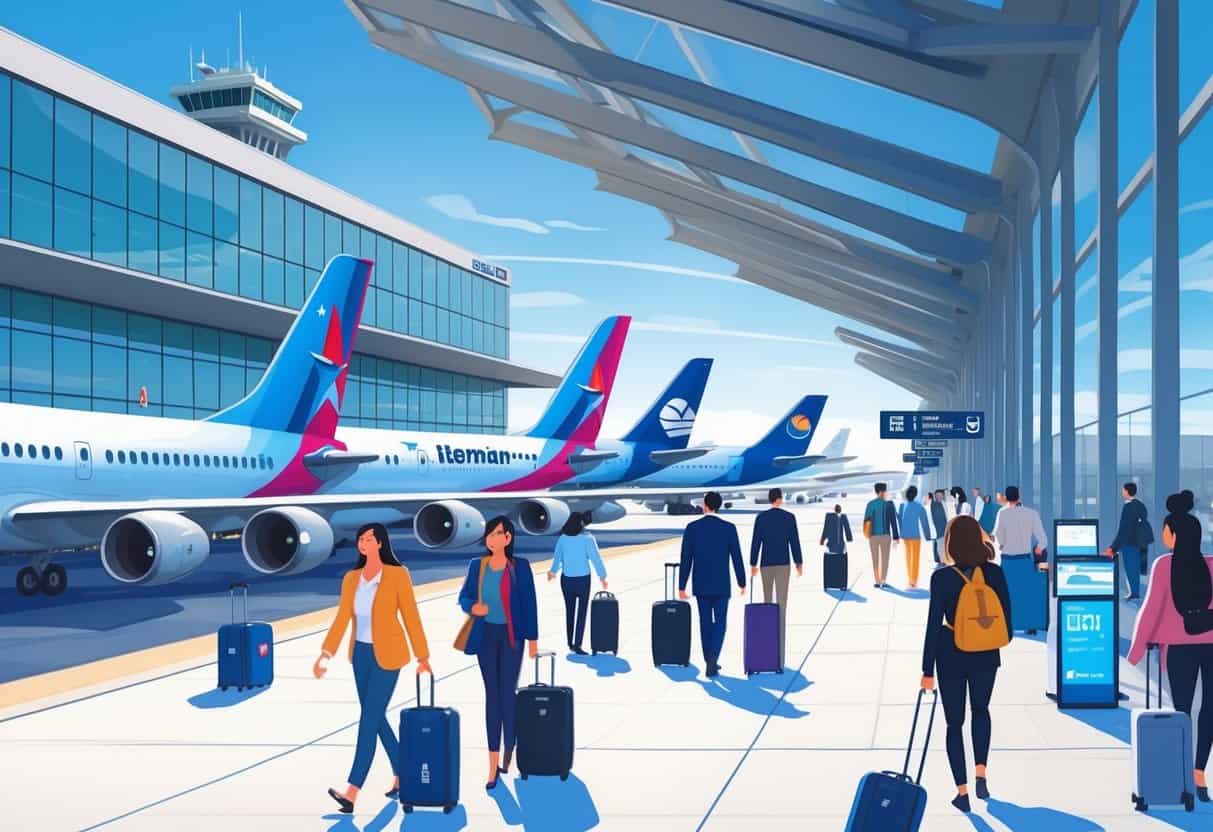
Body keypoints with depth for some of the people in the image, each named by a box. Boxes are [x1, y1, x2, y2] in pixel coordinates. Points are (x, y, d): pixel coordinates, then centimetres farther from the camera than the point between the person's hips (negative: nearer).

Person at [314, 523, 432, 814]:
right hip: (361, 654, 6)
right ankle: (402, 776, 29)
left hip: (387, 655, -6)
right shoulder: (351, 578, 4)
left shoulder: (397, 574, -10)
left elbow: (411, 616, -8)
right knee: (376, 718, 13)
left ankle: (351, 793, -11)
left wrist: (422, 657, -4)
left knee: (369, 720, -9)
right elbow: (342, 619, -1)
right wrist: (325, 654, -12)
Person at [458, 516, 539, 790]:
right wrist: (473, 607, -15)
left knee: (507, 693, -1)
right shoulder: (477, 565, 1)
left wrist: (533, 638, -4)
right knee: (491, 694, 5)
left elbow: (529, 603, -4)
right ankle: (493, 765, 9)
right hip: (486, 635, 3)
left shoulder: (520, 566, -8)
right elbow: (464, 597, 8)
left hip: (511, 636, -3)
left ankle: (509, 753, 17)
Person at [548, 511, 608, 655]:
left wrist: (553, 571, 30)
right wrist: (603, 576, -2)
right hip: (582, 579, -4)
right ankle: (577, 645, -8)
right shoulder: (587, 538, -12)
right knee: (581, 612, 0)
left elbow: (557, 557, 10)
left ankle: (571, 643, 23)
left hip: (566, 579, 4)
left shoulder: (562, 538, -2)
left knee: (569, 610, 16)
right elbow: (596, 558, -14)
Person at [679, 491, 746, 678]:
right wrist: (742, 583, 8)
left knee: (706, 623, 15)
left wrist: (681, 587, 0)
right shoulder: (729, 528, -8)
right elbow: (737, 558, -4)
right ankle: (712, 659, -17)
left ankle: (710, 662, 22)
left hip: (701, 585, 1)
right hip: (721, 585, -1)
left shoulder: (692, 527, -7)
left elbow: (685, 560, -6)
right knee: (719, 624, 4)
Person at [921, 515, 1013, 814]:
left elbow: (934, 625, -15)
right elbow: (1006, 616, -1)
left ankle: (962, 792, 13)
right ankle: (981, 776, 17)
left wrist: (927, 670, -7)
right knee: (981, 711, 28)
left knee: (955, 723, 12)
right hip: (985, 656, 2)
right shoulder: (994, 573, -10)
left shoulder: (942, 577, -17)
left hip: (951, 656, -2)